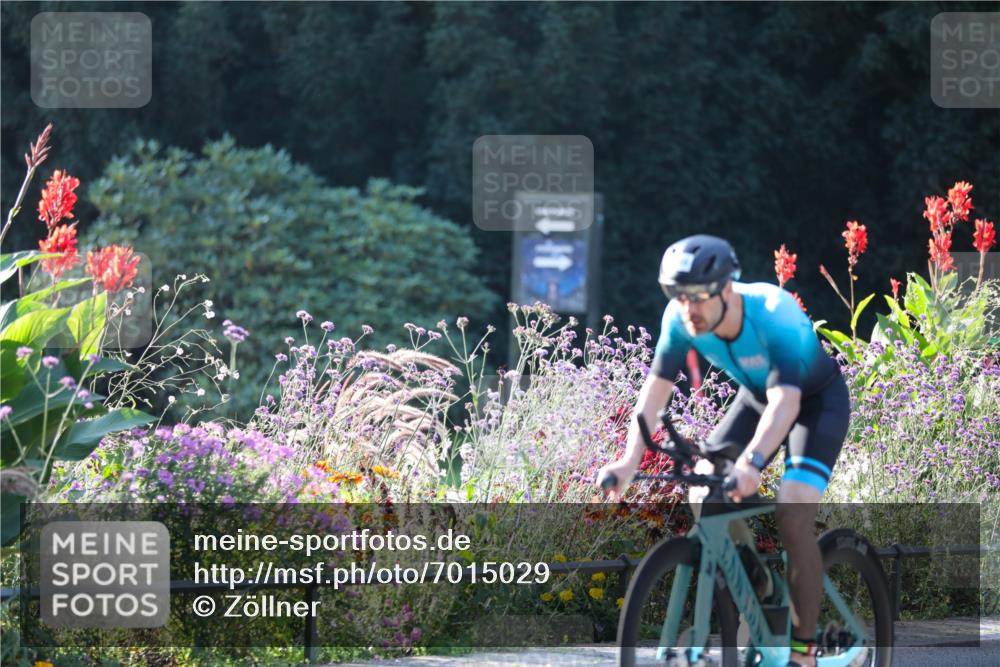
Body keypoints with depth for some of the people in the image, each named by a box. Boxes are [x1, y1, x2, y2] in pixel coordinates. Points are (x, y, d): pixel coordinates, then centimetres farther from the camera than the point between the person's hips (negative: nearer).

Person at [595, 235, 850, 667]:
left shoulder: (776, 315, -38)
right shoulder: (680, 318, -22)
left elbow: (786, 401, -47)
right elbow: (656, 387, -22)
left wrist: (752, 461, -63)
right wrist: (630, 460, -36)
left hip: (816, 399, -6)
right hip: (756, 397, 6)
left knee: (793, 517, -23)